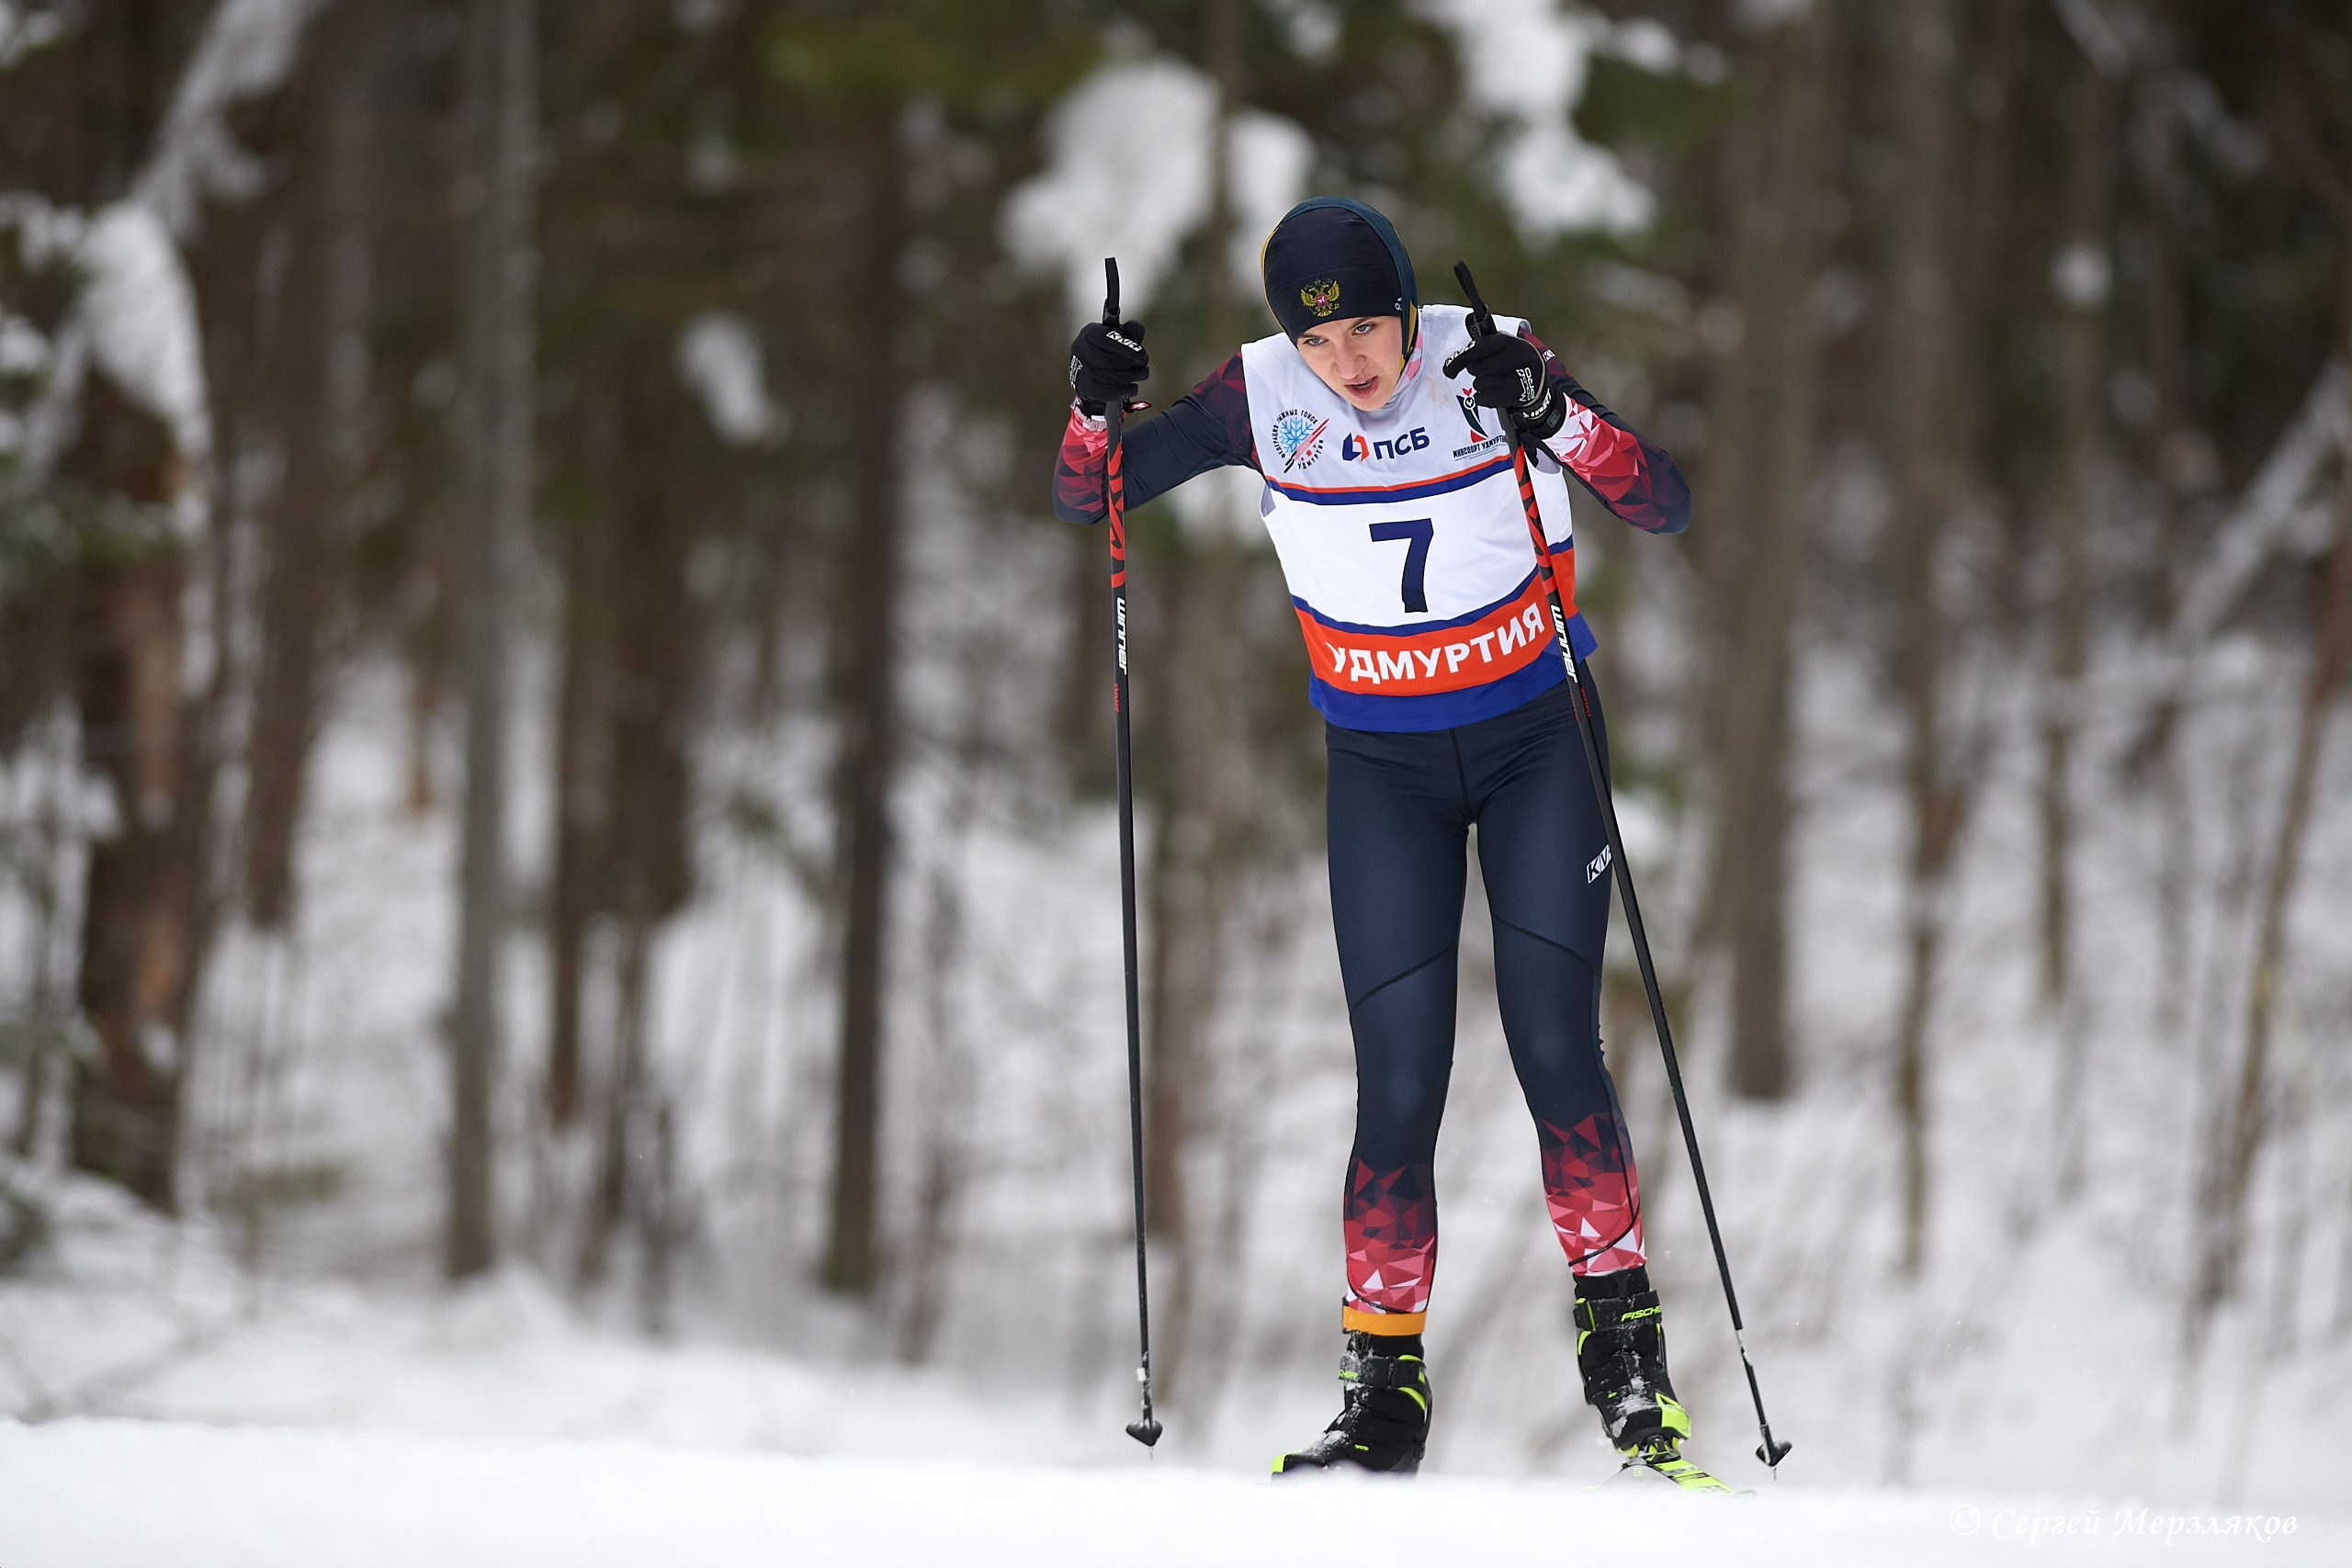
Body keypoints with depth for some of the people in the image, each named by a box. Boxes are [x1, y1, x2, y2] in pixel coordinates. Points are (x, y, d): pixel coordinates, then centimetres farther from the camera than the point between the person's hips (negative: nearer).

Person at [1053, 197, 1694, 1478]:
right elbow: (1080, 502, -4)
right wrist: (1095, 412, -25)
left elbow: (1667, 508, -21)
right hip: (1382, 763, 1)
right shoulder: (1262, 398, -11)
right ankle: (1383, 1384, 2)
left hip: (1537, 739, -1)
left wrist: (1554, 416, -37)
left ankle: (1621, 1331, 6)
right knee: (1400, 1084, -8)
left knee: (1556, 1053, -11)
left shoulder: (1490, 363, -16)